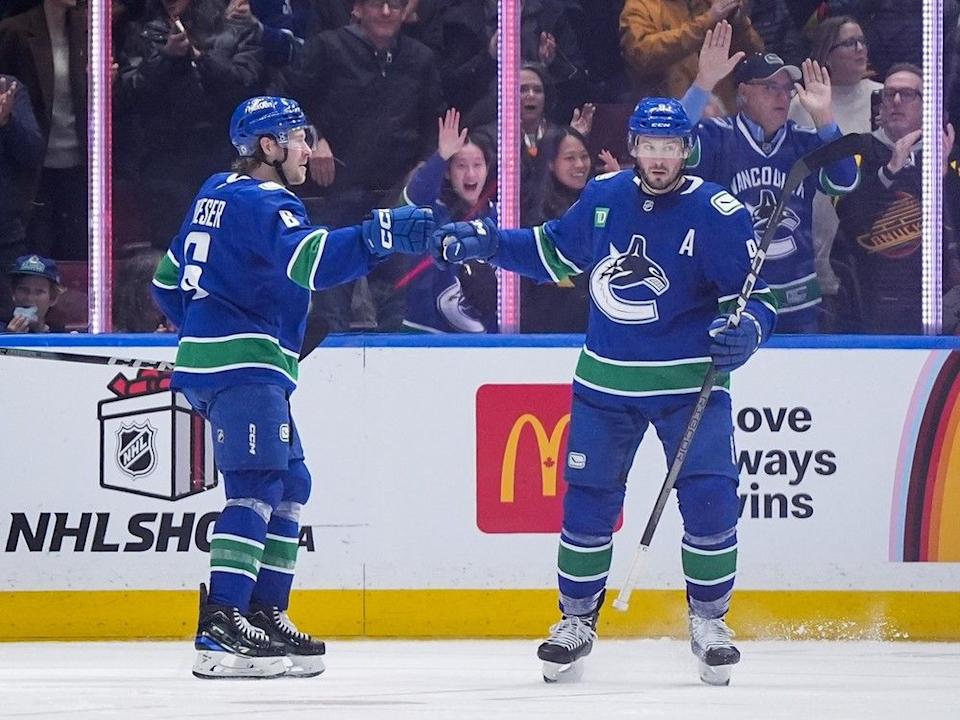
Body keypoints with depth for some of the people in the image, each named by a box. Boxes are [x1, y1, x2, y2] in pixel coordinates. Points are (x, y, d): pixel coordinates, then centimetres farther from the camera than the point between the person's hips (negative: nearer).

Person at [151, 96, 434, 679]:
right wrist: (381, 236, -39)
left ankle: (265, 615, 12)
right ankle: (221, 628, -29)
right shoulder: (261, 203, -11)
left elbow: (170, 281, 26)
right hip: (242, 366, -11)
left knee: (290, 485, 14)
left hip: (211, 354, 11)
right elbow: (308, 259, -31)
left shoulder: (218, 195, 19)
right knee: (257, 486, -18)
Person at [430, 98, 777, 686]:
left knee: (710, 499, -12)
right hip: (607, 379, 4)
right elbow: (554, 253, 16)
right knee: (588, 500, 5)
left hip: (690, 381, -3)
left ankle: (709, 621, 5)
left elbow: (754, 297, -11)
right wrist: (486, 243, 6)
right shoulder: (604, 197, 1)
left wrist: (746, 329, -32)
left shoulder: (717, 213, -13)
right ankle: (577, 620, 22)